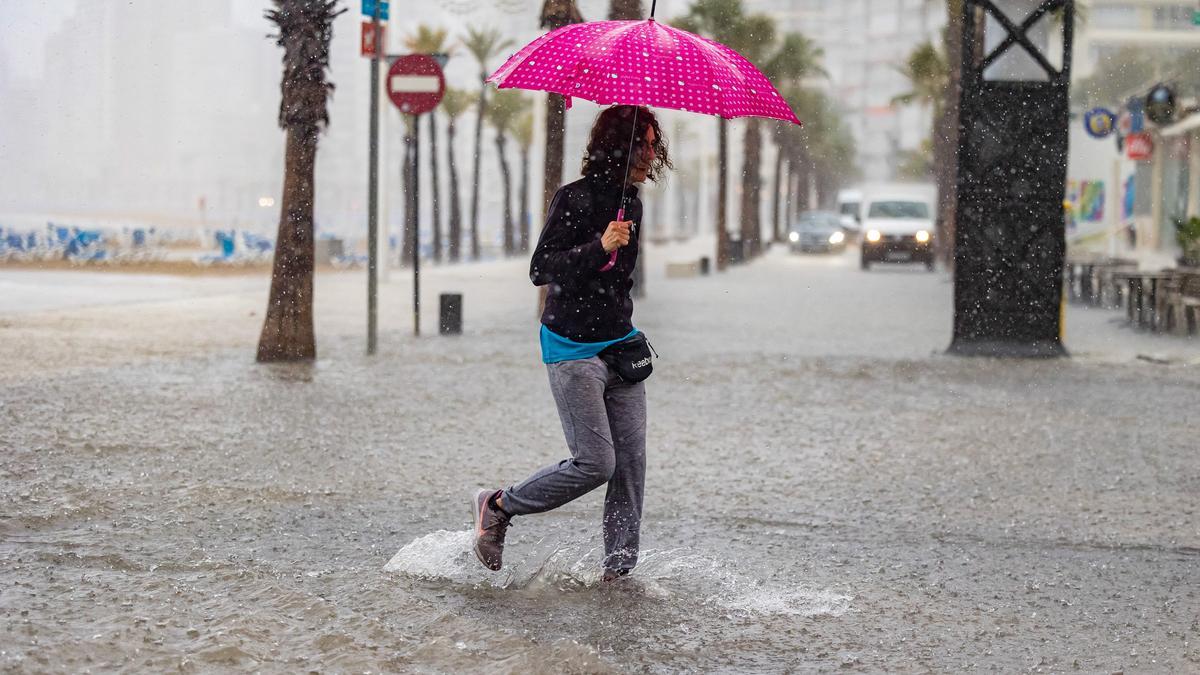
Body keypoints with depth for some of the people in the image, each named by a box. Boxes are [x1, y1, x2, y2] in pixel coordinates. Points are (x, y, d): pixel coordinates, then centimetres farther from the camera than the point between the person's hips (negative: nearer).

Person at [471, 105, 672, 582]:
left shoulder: (631, 204, 12)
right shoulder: (575, 199, -11)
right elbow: (540, 270, -17)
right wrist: (600, 247, -27)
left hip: (620, 346, 7)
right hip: (572, 350, -7)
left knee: (631, 463, -1)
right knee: (595, 462, -12)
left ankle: (620, 569, 5)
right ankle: (497, 507, 7)